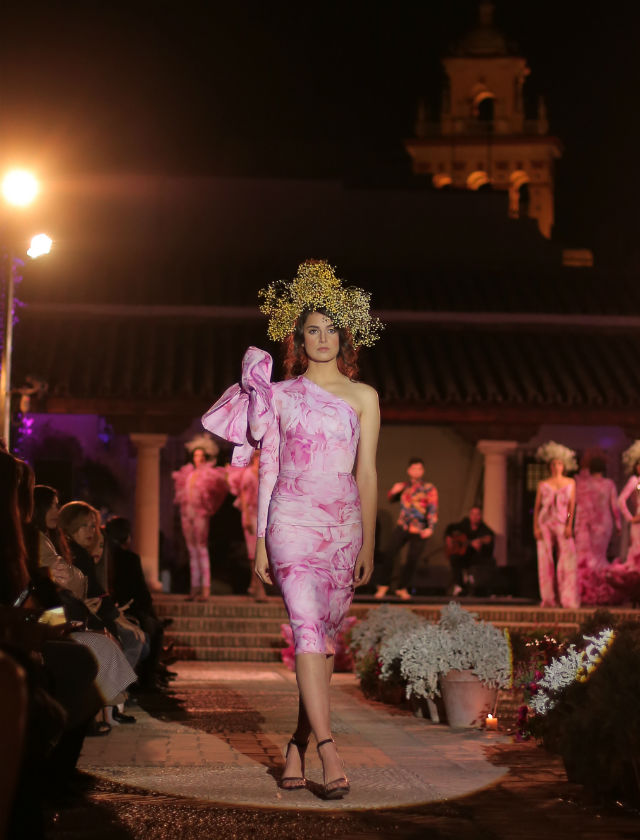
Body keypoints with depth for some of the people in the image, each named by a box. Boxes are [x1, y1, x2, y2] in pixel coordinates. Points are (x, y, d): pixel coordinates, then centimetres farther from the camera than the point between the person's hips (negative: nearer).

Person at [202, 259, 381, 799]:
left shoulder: (363, 397, 8)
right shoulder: (279, 394, 7)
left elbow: (366, 473, 8)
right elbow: (268, 467, 8)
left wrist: (369, 543, 5)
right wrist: (260, 543, 5)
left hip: (344, 526, 2)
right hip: (292, 522, -2)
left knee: (325, 638, 4)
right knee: (309, 630, -16)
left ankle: (298, 746, 17)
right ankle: (329, 753, -22)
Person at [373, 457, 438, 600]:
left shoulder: (429, 488, -2)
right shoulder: (404, 486, 10)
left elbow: (433, 509, -10)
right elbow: (391, 499, 26)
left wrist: (430, 528, -22)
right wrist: (393, 491, 2)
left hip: (419, 531, -3)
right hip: (402, 527, 3)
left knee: (412, 559, -2)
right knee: (388, 554, -9)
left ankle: (402, 588, 14)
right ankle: (383, 585, 2)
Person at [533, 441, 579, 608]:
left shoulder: (570, 483, 9)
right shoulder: (543, 484, 9)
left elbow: (572, 505, 4)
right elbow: (537, 506, 8)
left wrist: (569, 525, -7)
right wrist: (535, 527, -2)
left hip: (562, 524, 0)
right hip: (545, 523, 0)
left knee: (567, 559, -9)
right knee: (545, 560, -2)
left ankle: (568, 598, -6)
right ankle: (548, 598, 3)